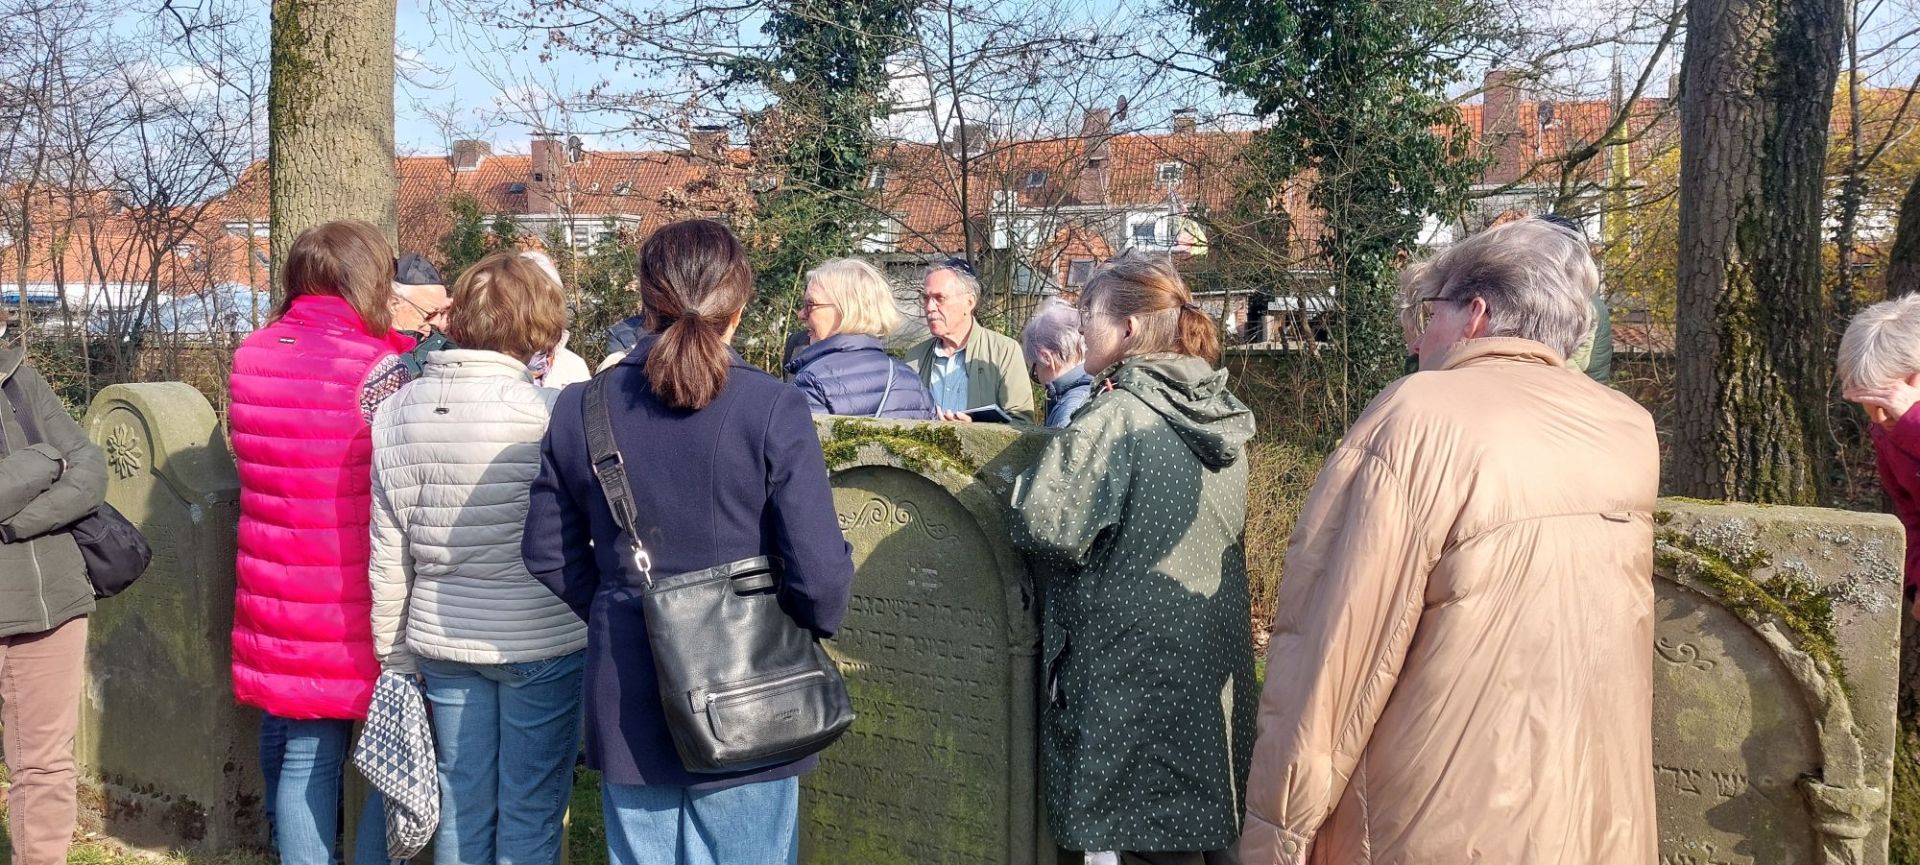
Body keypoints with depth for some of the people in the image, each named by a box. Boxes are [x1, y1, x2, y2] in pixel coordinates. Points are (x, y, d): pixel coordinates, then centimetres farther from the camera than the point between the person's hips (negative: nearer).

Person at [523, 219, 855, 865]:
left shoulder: (579, 408, -3)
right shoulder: (772, 409, -15)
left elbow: (547, 552, 5)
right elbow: (819, 569, -16)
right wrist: (816, 624, 4)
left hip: (627, 707, 3)